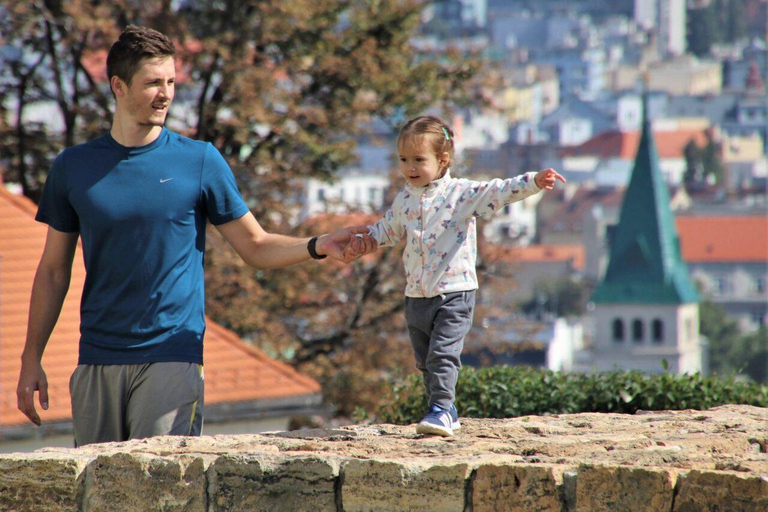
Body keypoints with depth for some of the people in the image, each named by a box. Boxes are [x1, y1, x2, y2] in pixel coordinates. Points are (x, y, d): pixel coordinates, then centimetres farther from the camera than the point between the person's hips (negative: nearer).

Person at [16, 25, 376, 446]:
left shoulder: (200, 162, 2)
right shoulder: (73, 167, 7)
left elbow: (256, 246, 5)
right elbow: (53, 270, 13)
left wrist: (318, 246, -13)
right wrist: (31, 358, 9)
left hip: (172, 356, -2)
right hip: (97, 361, 2)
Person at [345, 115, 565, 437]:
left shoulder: (460, 194, -8)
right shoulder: (405, 199, 9)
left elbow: (496, 193, -18)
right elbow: (388, 229, 25)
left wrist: (533, 182, -32)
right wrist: (361, 241, 12)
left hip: (454, 292, -6)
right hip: (416, 297, 6)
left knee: (443, 353, -15)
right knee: (424, 360, 13)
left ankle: (441, 410, -13)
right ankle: (447, 411, 25)